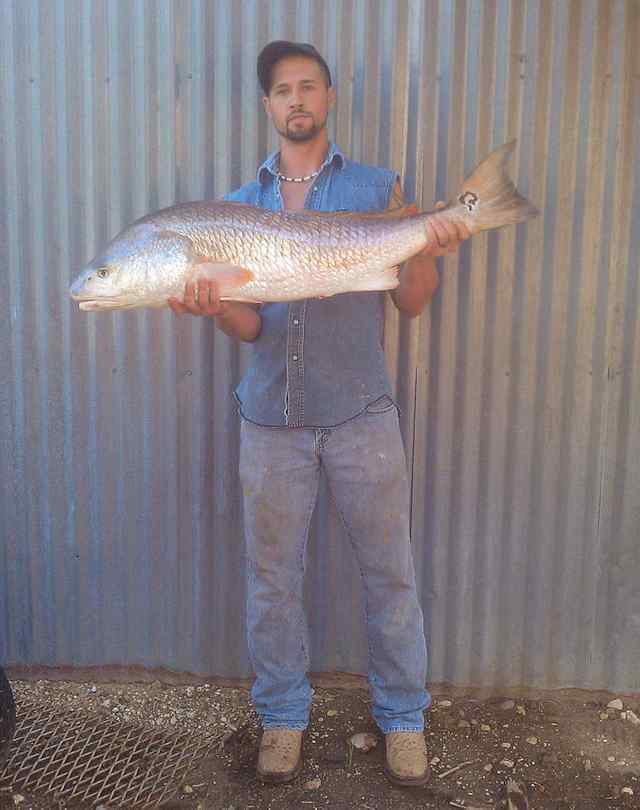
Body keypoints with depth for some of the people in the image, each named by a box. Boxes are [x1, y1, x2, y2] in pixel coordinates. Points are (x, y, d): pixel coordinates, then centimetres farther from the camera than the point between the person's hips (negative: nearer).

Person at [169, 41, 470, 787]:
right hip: (271, 415, 2)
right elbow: (249, 325, 3)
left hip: (360, 412, -1)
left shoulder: (378, 189, 5)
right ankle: (282, 716, 29)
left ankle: (403, 717, 26)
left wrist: (430, 248, -17)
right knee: (271, 576, 9)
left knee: (388, 571, 6)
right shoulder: (240, 204, 9)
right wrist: (214, 306, -18)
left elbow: (410, 302, 2)